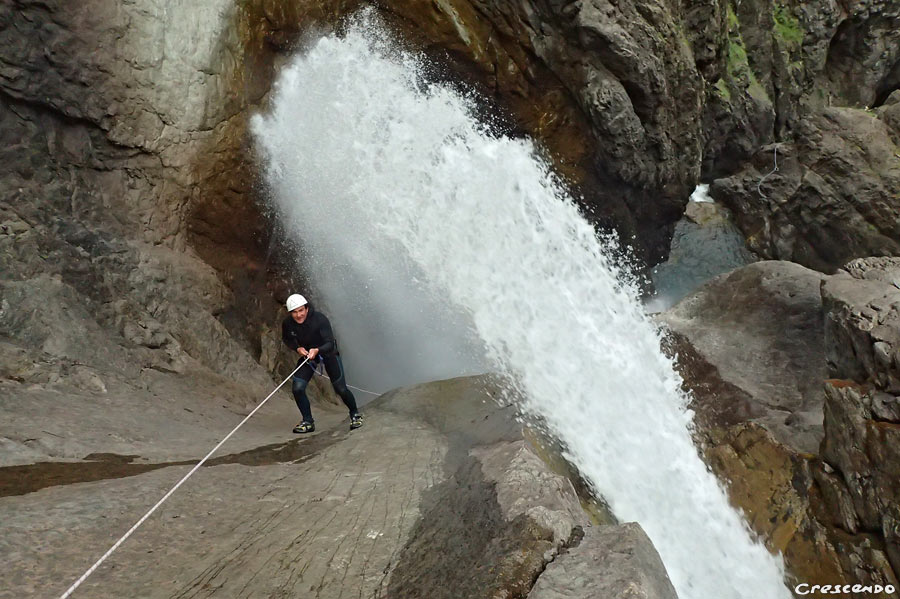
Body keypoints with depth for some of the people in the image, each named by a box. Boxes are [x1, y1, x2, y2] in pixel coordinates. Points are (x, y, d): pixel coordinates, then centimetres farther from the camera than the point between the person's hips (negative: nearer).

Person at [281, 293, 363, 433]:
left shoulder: (319, 319, -31)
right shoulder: (287, 324, -19)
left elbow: (330, 343, -33)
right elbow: (286, 339, 3)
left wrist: (317, 350, -53)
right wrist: (297, 348, -17)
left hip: (327, 352, -3)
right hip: (306, 353, 3)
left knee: (340, 389, -3)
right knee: (297, 388, -15)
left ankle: (355, 415, 26)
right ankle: (308, 422, 5)